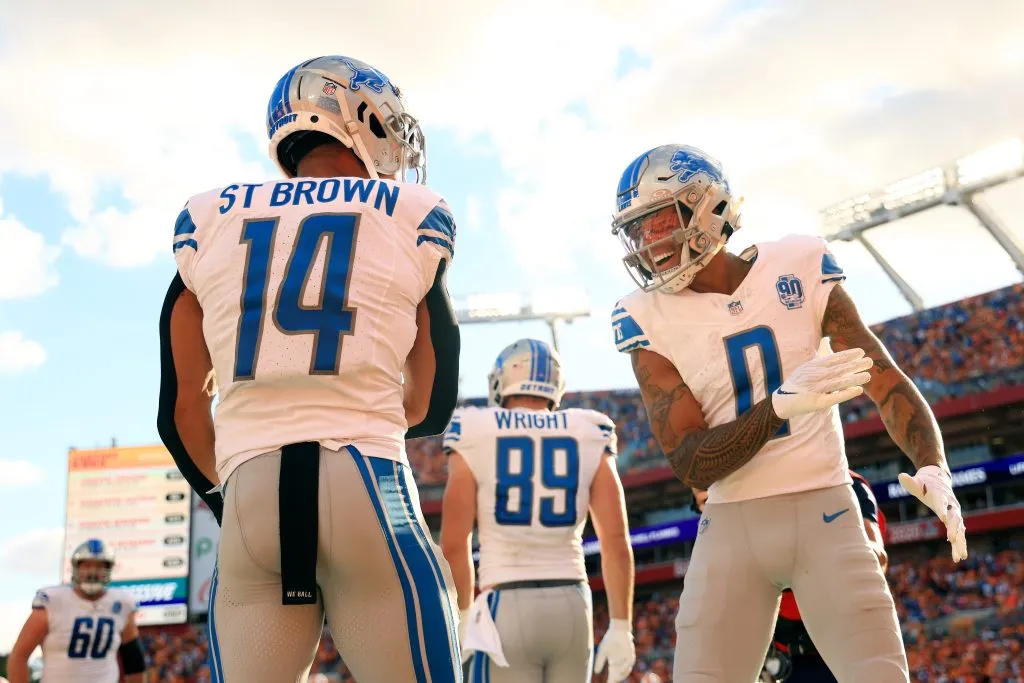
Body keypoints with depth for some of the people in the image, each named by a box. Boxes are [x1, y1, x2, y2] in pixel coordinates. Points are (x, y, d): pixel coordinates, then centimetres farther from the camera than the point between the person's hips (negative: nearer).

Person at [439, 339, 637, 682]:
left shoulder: (474, 436, -1)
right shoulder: (588, 437, 5)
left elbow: (454, 543, -3)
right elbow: (616, 541, 1)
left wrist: (463, 616, 10)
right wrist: (621, 626, 6)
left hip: (505, 608, -3)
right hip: (572, 605, 3)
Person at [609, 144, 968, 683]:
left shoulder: (800, 268, -2)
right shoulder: (649, 320, -4)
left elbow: (886, 380, 0)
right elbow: (691, 464, -10)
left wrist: (934, 469, -18)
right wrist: (781, 404, -27)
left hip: (823, 513, 0)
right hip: (731, 527, 1)